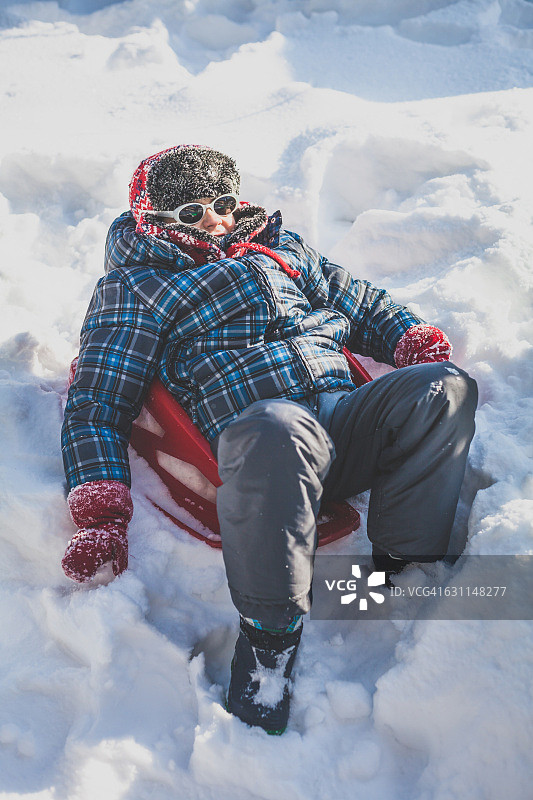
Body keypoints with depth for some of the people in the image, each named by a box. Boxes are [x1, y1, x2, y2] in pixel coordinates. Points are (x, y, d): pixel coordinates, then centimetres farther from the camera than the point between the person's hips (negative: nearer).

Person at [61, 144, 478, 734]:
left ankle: (405, 570, -16)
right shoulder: (132, 286, 18)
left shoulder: (282, 250, 31)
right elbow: (95, 404, 10)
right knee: (277, 432, -40)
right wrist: (101, 512, -5)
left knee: (443, 387, -22)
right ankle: (269, 636, -24)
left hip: (345, 417, 5)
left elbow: (364, 307, 35)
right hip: (256, 433, -5)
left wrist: (418, 344, 13)